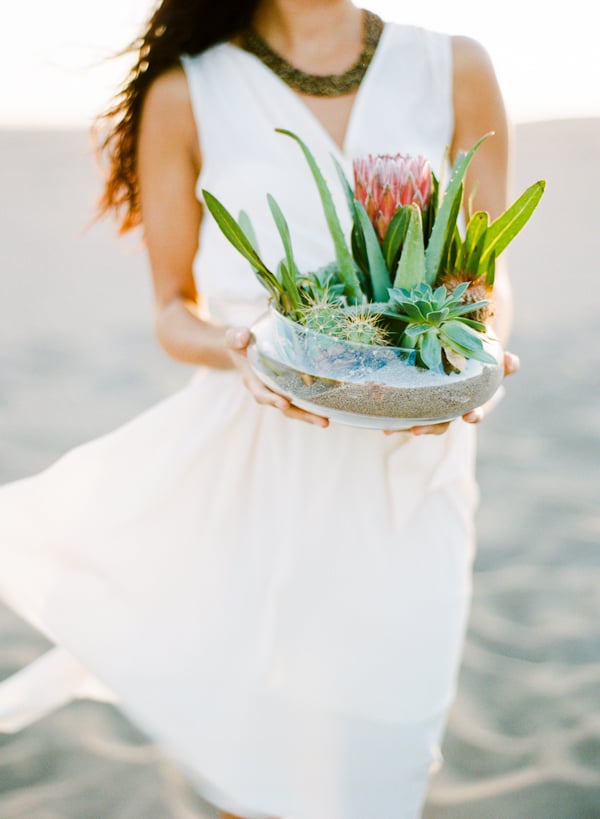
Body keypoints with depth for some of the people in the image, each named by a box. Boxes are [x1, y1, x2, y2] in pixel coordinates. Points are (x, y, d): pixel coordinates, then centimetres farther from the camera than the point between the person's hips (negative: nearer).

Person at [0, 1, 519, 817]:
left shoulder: (456, 72, 3)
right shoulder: (186, 96, -3)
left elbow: (489, 283, 7)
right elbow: (173, 310, 2)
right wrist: (234, 350, -19)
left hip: (409, 463, 3)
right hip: (245, 462, -2)